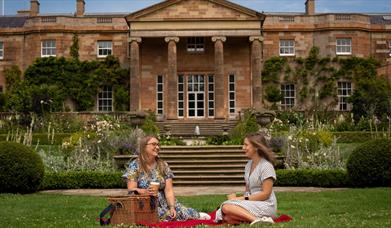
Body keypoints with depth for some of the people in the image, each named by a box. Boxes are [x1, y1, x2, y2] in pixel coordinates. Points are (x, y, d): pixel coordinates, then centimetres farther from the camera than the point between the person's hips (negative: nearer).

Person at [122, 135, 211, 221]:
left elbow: (168, 190, -2)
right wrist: (144, 191, -28)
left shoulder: (163, 165, 5)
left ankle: (198, 215, 11)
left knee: (183, 211, -20)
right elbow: (131, 190, -8)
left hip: (163, 203, 3)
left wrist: (172, 207, -18)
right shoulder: (134, 166, -3)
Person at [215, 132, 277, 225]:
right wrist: (237, 198, -3)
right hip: (252, 203, 7)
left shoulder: (266, 166, -7)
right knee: (227, 217, -21)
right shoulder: (248, 165, 17)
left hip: (265, 205, -7)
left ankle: (257, 219, -35)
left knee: (227, 207, -27)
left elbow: (265, 194, -12)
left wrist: (242, 199, -14)